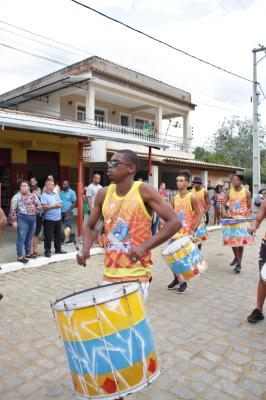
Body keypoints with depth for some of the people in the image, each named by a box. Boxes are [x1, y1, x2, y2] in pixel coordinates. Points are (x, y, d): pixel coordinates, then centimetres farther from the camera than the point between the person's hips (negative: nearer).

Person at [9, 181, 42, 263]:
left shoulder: (33, 196, 12)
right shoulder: (16, 197, -3)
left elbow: (39, 206, 13)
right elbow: (13, 210, -7)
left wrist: (34, 211, -6)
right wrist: (14, 221, -13)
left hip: (33, 218, 5)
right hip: (22, 218, -5)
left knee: (29, 238, 13)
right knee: (21, 238, -4)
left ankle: (28, 253, 25)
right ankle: (20, 256, 1)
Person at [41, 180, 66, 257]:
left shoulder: (56, 194, 14)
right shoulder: (44, 195, -7)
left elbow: (61, 204, 14)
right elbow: (44, 206, -17)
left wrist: (58, 205, -8)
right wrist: (54, 206, -14)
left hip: (58, 218, 7)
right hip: (49, 219, -6)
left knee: (58, 235, 14)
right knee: (48, 236, 1)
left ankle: (58, 249, 26)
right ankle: (47, 251, 12)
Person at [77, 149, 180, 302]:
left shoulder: (144, 190, -10)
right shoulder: (103, 194, 3)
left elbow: (175, 222, -14)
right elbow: (90, 227, 15)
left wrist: (145, 246, -23)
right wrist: (86, 248, -5)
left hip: (137, 275, -4)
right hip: (109, 274, 5)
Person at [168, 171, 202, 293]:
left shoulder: (192, 197, -10)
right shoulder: (174, 198, 7)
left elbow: (199, 215, -11)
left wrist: (193, 230, -20)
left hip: (187, 234, -5)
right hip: (176, 233, 6)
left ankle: (184, 283, 15)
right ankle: (176, 279, 27)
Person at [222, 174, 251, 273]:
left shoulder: (246, 192, -4)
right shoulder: (229, 192, 2)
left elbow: (249, 207, -1)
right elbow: (223, 204, 1)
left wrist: (246, 216, -17)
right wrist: (224, 213, -17)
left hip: (242, 220, -2)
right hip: (231, 219, 3)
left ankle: (239, 263, 10)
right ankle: (236, 257, 28)